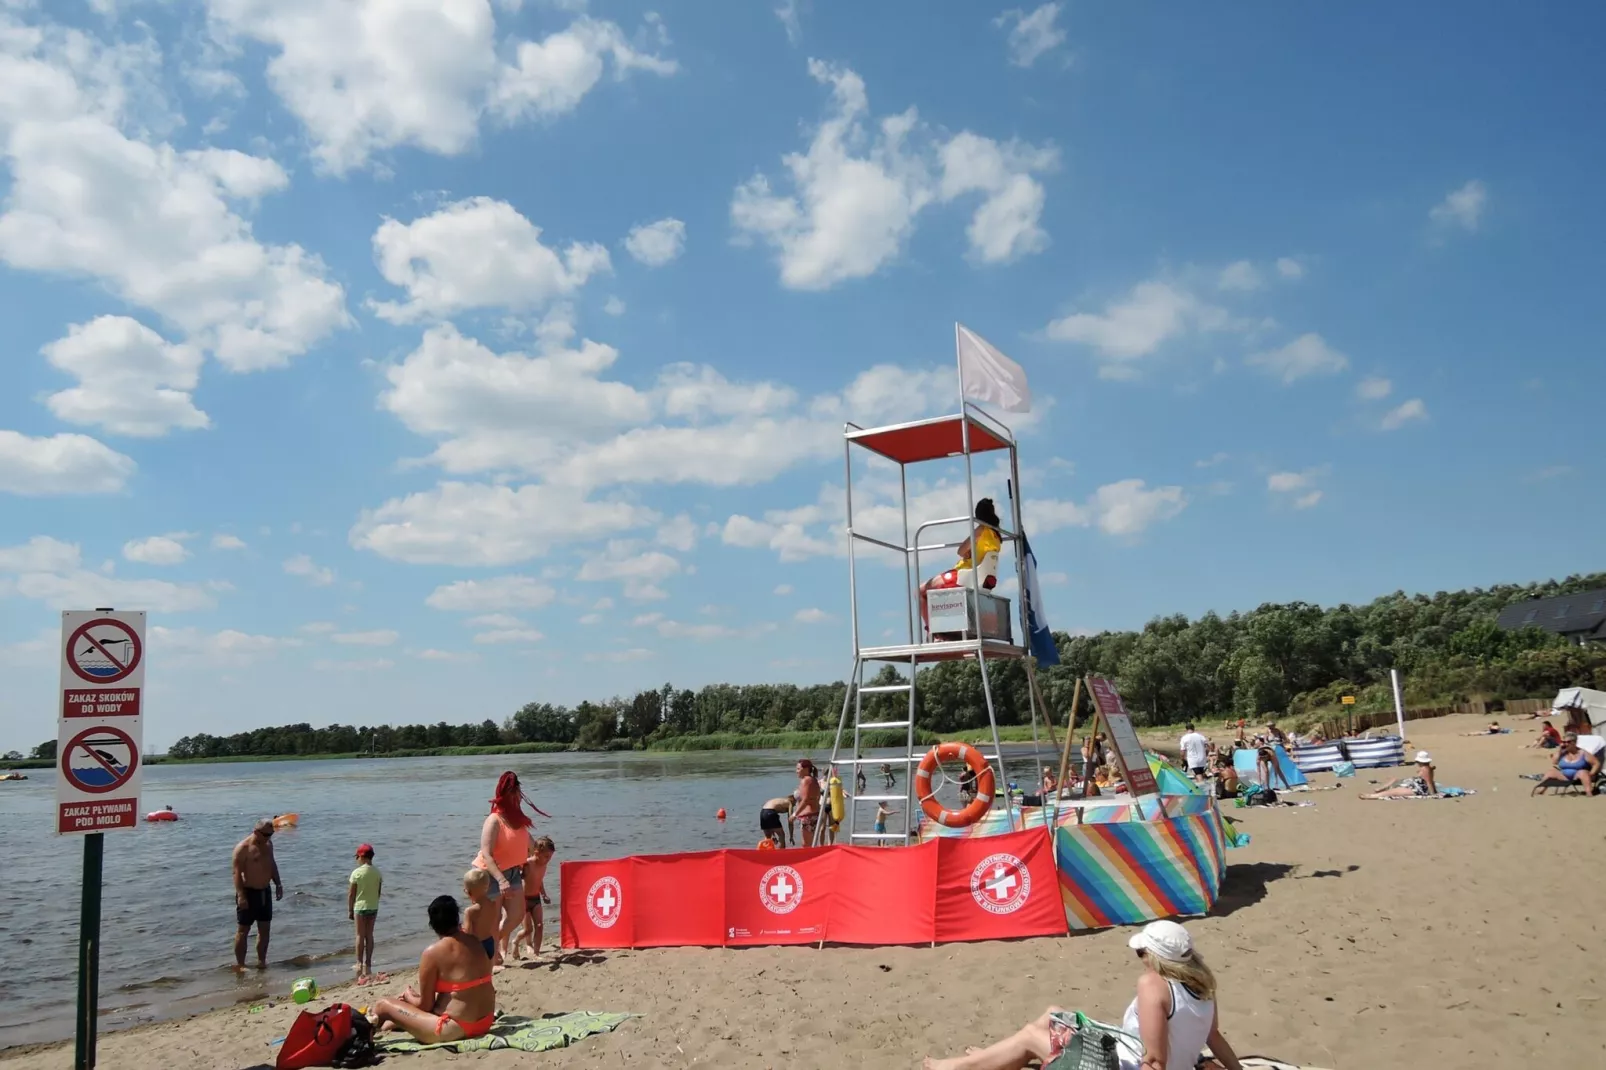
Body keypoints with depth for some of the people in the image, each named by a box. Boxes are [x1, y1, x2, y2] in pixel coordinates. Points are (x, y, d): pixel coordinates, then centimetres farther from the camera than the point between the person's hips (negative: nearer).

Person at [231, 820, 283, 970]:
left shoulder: (268, 844, 8)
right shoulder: (243, 848, -15)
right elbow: (237, 872, -19)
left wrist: (278, 884, 15)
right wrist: (241, 895, -24)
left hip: (265, 892, 8)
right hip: (248, 893, -8)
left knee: (265, 928, 11)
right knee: (243, 930, 0)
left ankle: (261, 961, 20)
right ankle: (240, 964, 6)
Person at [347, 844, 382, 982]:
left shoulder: (357, 873, -13)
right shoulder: (377, 872, 0)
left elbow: (351, 894, -9)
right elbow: (379, 892, 6)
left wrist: (350, 910, 1)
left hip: (360, 907, -4)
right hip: (373, 907, 4)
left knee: (360, 936, 4)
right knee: (369, 935, 11)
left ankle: (360, 964, 6)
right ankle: (368, 963, 16)